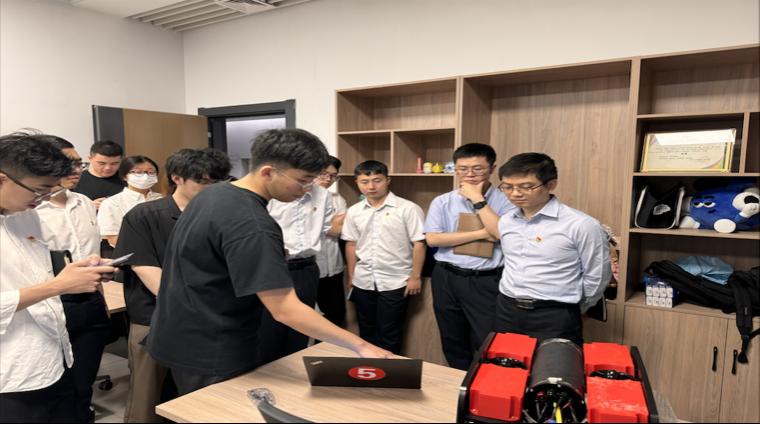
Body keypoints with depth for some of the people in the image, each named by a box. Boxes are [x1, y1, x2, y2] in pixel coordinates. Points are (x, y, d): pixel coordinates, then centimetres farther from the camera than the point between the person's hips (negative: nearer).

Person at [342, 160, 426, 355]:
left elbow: (419, 244, -8)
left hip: (395, 282, -4)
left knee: (389, 334, 6)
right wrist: (351, 277, 10)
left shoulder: (408, 208, -9)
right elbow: (351, 244, 11)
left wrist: (415, 277, -10)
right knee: (366, 332, 17)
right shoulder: (354, 211, 5)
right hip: (363, 282, 5)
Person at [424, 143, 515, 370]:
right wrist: (481, 233, -14)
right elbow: (432, 239, -10)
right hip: (447, 279, 3)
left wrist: (478, 199, -13)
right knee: (453, 342, 16)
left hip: (486, 281, -3)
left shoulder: (505, 201, -2)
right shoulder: (442, 202, 3)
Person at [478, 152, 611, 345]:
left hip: (555, 318, -5)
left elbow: (596, 277, -3)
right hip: (506, 312, 5)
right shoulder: (506, 221, 5)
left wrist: (571, 312, 7)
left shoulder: (581, 225, -13)